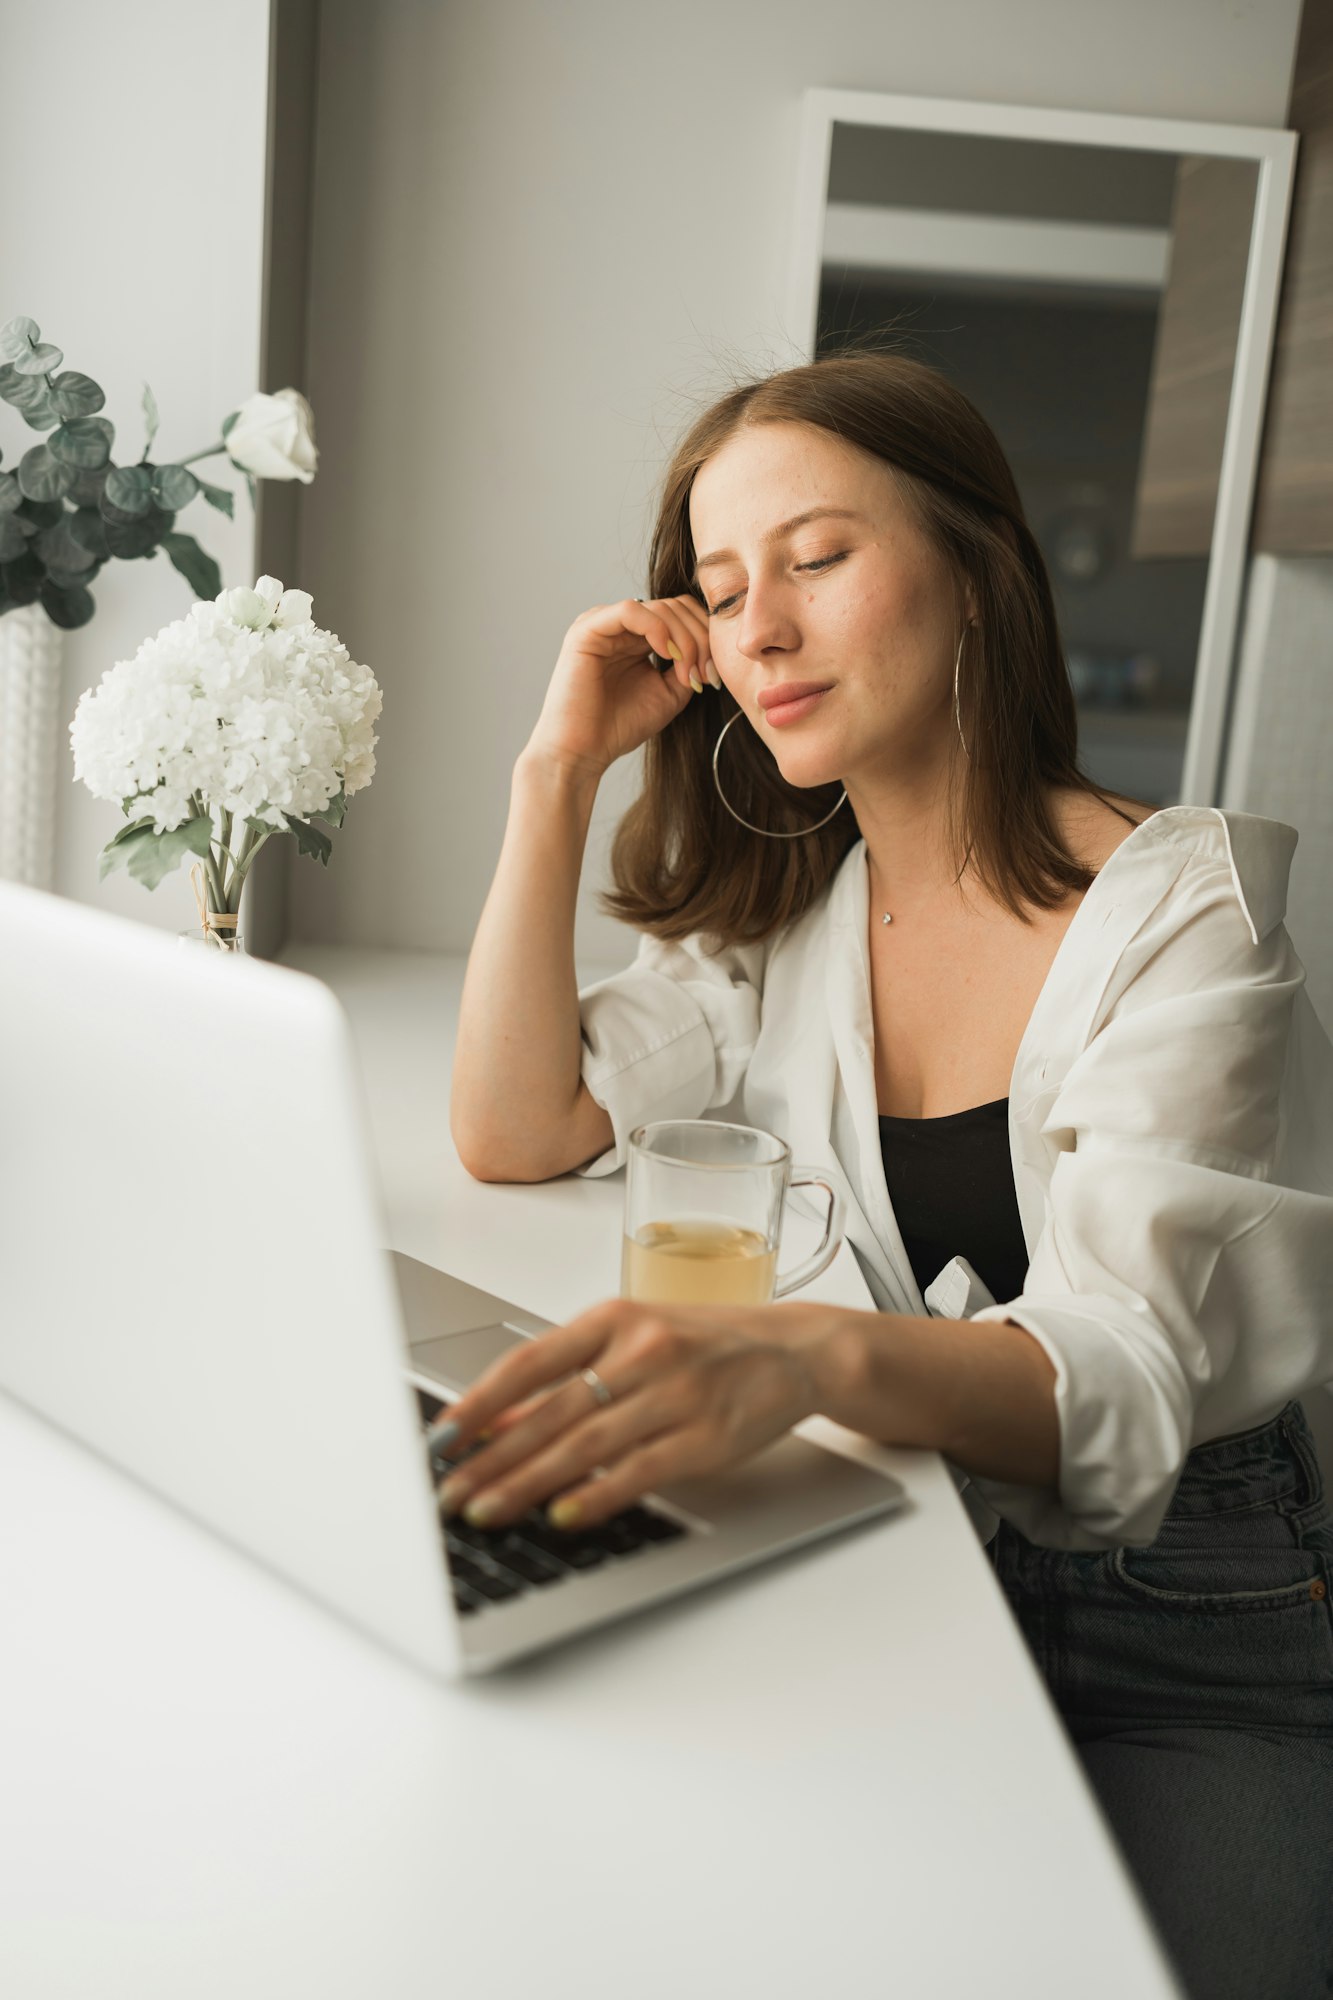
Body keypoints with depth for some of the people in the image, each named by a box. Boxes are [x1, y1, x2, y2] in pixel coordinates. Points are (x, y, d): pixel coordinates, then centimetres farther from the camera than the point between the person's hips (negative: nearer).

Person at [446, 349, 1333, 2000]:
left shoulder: (1189, 905, -13)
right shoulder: (782, 910, 5)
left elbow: (1124, 1377, -25)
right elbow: (512, 1134, -2)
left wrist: (806, 1354, -47)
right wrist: (560, 766, -6)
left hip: (1187, 1642, -3)